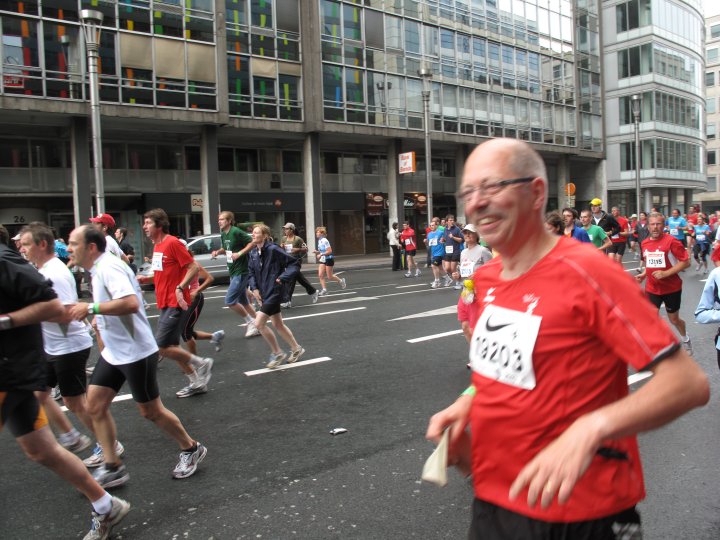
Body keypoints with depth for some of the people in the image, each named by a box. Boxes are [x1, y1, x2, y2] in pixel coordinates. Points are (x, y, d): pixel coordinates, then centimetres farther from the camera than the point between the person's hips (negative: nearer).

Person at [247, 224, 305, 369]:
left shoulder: (273, 250, -17)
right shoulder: (254, 253, 5)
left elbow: (295, 264, -14)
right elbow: (252, 272, 15)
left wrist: (283, 278, -21)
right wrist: (254, 288, 0)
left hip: (275, 292, -8)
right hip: (264, 293, 8)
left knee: (259, 323, -12)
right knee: (278, 325, 17)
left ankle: (277, 353, 4)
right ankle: (296, 349, 34)